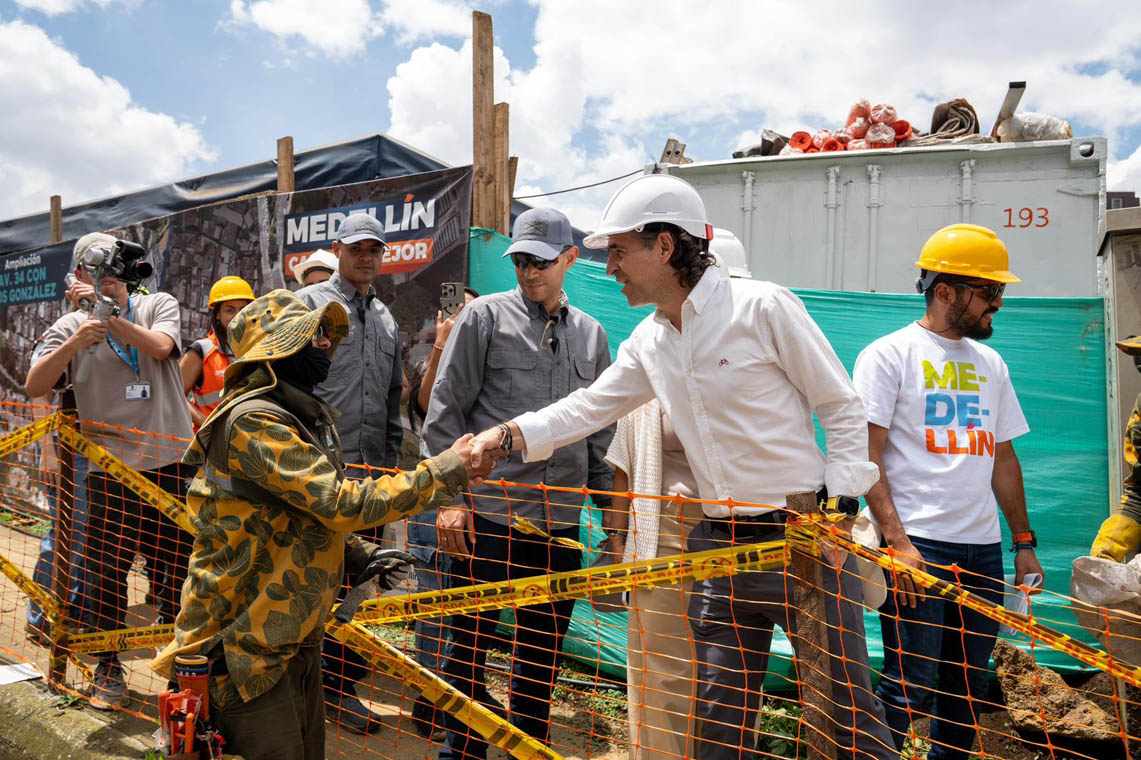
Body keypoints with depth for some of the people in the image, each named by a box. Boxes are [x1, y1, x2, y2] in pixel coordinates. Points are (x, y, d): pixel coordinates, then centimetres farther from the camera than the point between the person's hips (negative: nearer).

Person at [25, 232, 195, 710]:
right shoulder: (70, 327, 7)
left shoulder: (159, 306, 8)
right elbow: (34, 387, -6)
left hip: (170, 462, 0)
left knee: (174, 566, 7)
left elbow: (160, 347, -13)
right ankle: (109, 667, 24)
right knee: (107, 572, 7)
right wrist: (73, 342, -20)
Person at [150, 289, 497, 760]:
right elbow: (341, 503, -28)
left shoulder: (306, 417, 11)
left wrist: (362, 556, 4)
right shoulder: (254, 422, -21)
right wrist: (442, 473, -24)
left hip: (296, 638, 9)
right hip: (245, 647, -9)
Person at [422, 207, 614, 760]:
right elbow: (446, 410, -2)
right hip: (487, 513, -3)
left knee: (543, 651, 13)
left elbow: (600, 430, 18)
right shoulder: (485, 316, 0)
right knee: (470, 642, 7)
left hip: (560, 523, 4)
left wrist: (608, 504, 15)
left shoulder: (590, 334, 12)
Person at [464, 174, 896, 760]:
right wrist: (511, 434, 0)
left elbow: (843, 408, -5)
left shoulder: (762, 306, -9)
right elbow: (590, 405, 14)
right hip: (720, 545, 5)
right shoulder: (648, 343, 9)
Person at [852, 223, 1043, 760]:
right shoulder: (888, 355, -4)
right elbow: (864, 455, -10)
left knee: (969, 688, 13)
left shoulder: (990, 364, 16)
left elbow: (1002, 458, 20)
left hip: (983, 550, 7)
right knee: (910, 686, -5)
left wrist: (1024, 542, 16)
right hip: (917, 546, -6)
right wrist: (897, 542, -17)